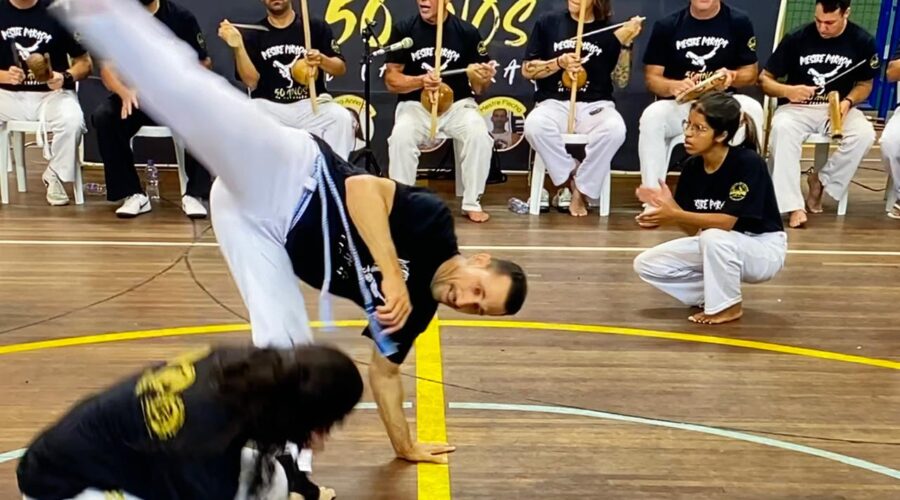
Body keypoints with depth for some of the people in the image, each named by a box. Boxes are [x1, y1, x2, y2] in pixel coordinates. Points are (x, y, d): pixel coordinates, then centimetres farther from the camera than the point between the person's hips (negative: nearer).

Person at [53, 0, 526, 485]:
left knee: (284, 344, 0)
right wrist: (393, 275, -30)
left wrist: (406, 448, 24)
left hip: (265, 222, 6)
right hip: (282, 175, -5)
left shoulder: (417, 308, 9)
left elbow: (383, 371, 19)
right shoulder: (433, 223, -12)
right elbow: (360, 187, -24)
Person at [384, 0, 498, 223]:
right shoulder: (403, 29, -3)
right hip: (415, 104, 0)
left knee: (480, 135, -29)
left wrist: (483, 79, -21)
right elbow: (391, 80, -2)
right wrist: (420, 81, -21)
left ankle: (472, 203, -11)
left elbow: (478, 87, 3)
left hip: (457, 104, 0)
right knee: (401, 136, -31)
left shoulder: (466, 32, -3)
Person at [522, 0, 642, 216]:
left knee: (615, 129, -34)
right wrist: (558, 63, -8)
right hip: (555, 103, 0)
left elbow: (621, 81, 8)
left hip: (595, 104, 0)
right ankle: (570, 181, -11)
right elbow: (527, 70, 8)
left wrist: (626, 44, -4)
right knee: (534, 125, -34)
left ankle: (580, 190, -14)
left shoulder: (610, 30, 10)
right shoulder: (548, 23, 9)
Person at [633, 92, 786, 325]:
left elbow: (726, 222, -30)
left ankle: (727, 305, -13)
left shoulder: (748, 162, -25)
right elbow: (694, 229, -6)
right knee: (646, 264, -5)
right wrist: (668, 206, -24)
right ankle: (714, 294, 6)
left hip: (763, 250, -6)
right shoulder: (692, 167, -7)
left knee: (713, 238, -39)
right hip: (715, 246, 6)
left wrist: (675, 215, -35)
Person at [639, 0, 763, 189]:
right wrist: (674, 86, -22)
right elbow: (652, 78, 0)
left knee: (752, 110, -30)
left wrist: (732, 76, -18)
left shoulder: (739, 22, 0)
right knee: (652, 116, -31)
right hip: (679, 105, 0)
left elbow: (751, 74, 5)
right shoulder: (667, 25, 0)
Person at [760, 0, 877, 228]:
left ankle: (821, 180, -5)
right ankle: (793, 205, -34)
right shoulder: (797, 38, -8)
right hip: (797, 107, -1)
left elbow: (865, 84, 10)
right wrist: (787, 91, -22)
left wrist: (848, 102, -12)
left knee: (865, 134, -30)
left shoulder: (862, 42, -3)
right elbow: (764, 79, -2)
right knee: (781, 129, -36)